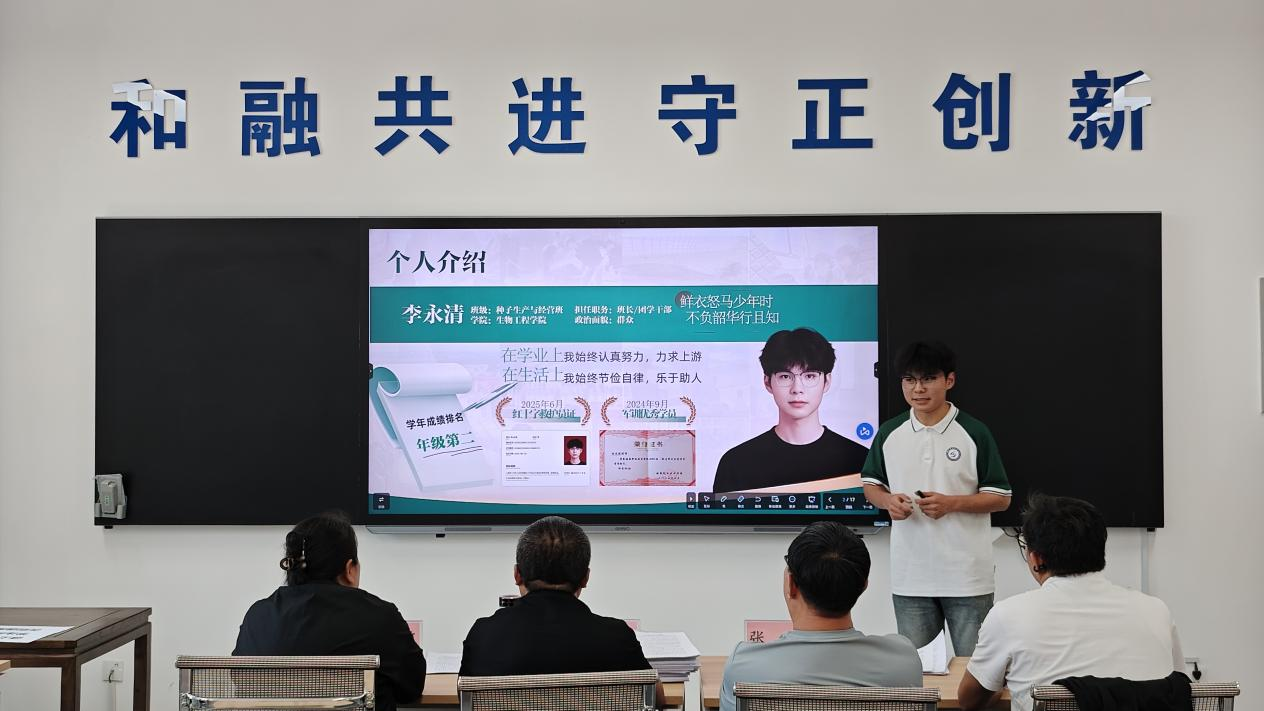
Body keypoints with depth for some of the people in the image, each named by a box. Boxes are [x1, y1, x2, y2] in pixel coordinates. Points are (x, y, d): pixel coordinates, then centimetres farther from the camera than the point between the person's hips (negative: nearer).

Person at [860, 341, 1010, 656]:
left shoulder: (974, 433, -4)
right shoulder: (889, 433, 5)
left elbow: (1001, 498, -1)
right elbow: (870, 484, 16)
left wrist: (952, 503, -16)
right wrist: (887, 501, -7)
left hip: (967, 575, -3)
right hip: (909, 576, 3)